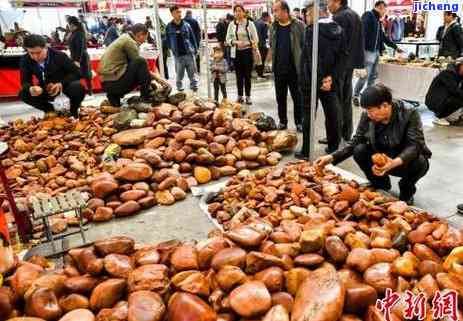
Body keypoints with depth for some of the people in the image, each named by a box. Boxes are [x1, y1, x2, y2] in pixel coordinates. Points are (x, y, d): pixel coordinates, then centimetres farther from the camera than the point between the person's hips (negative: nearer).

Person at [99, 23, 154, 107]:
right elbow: (140, 63, -6)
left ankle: (114, 97, 14)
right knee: (141, 62, -15)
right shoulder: (129, 41, -7)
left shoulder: (123, 38, 21)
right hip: (114, 82, -10)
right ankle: (147, 96, -7)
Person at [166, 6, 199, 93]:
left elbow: (193, 38, 6)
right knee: (179, 75, 9)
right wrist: (172, 49, 1)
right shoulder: (169, 27, 0)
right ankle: (180, 91, 21)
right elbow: (168, 40, 8)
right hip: (178, 55, 0)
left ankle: (194, 88, 16)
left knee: (192, 73, 6)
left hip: (189, 53, 0)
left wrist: (195, 49, 2)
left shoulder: (186, 24, 2)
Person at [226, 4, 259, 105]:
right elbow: (228, 39, 4)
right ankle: (240, 96, 18)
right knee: (239, 75, 8)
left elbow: (255, 38, -1)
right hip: (236, 52, 2)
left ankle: (248, 96, 10)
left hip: (247, 52, -2)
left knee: (247, 75, 1)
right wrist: (236, 42, -14)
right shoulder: (231, 24, 4)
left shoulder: (250, 23, -1)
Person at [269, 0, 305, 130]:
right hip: (278, 69, 4)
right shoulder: (273, 27, 7)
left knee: (297, 97, 6)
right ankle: (282, 121, 24)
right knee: (280, 97, 11)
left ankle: (299, 122, 18)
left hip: (295, 68, -4)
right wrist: (274, 59, 7)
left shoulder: (299, 25, -7)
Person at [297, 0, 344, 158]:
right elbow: (340, 56, 2)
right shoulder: (338, 30, 5)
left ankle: (306, 151, 9)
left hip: (312, 80, -6)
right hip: (330, 80, 6)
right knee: (332, 114, 13)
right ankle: (334, 148, 23)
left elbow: (312, 59, -22)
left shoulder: (312, 30, -15)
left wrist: (320, 80, -17)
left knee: (309, 116, 3)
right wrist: (331, 77, -4)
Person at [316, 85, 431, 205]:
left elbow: (414, 145, -30)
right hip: (381, 160, 3)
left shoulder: (410, 114, -23)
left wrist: (395, 162, -50)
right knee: (359, 150, -23)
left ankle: (407, 188, 2)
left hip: (405, 161, -2)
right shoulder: (367, 116, -13)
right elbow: (355, 142, -8)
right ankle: (380, 184, 4)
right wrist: (332, 157, -22)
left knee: (420, 163, -34)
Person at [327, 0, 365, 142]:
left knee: (336, 100, -2)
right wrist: (354, 60, 18)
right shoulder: (354, 15, 14)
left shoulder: (339, 17, -15)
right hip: (350, 62, 9)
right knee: (346, 98, 14)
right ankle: (347, 133, 22)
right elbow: (357, 41, 17)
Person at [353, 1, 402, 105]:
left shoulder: (378, 20, 21)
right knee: (364, 76, -8)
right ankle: (355, 96, 5)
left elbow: (383, 37, 27)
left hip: (376, 52, 9)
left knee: (373, 76, 10)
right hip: (368, 51, -9)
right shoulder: (368, 15, -5)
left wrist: (395, 47, 30)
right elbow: (362, 33, -17)